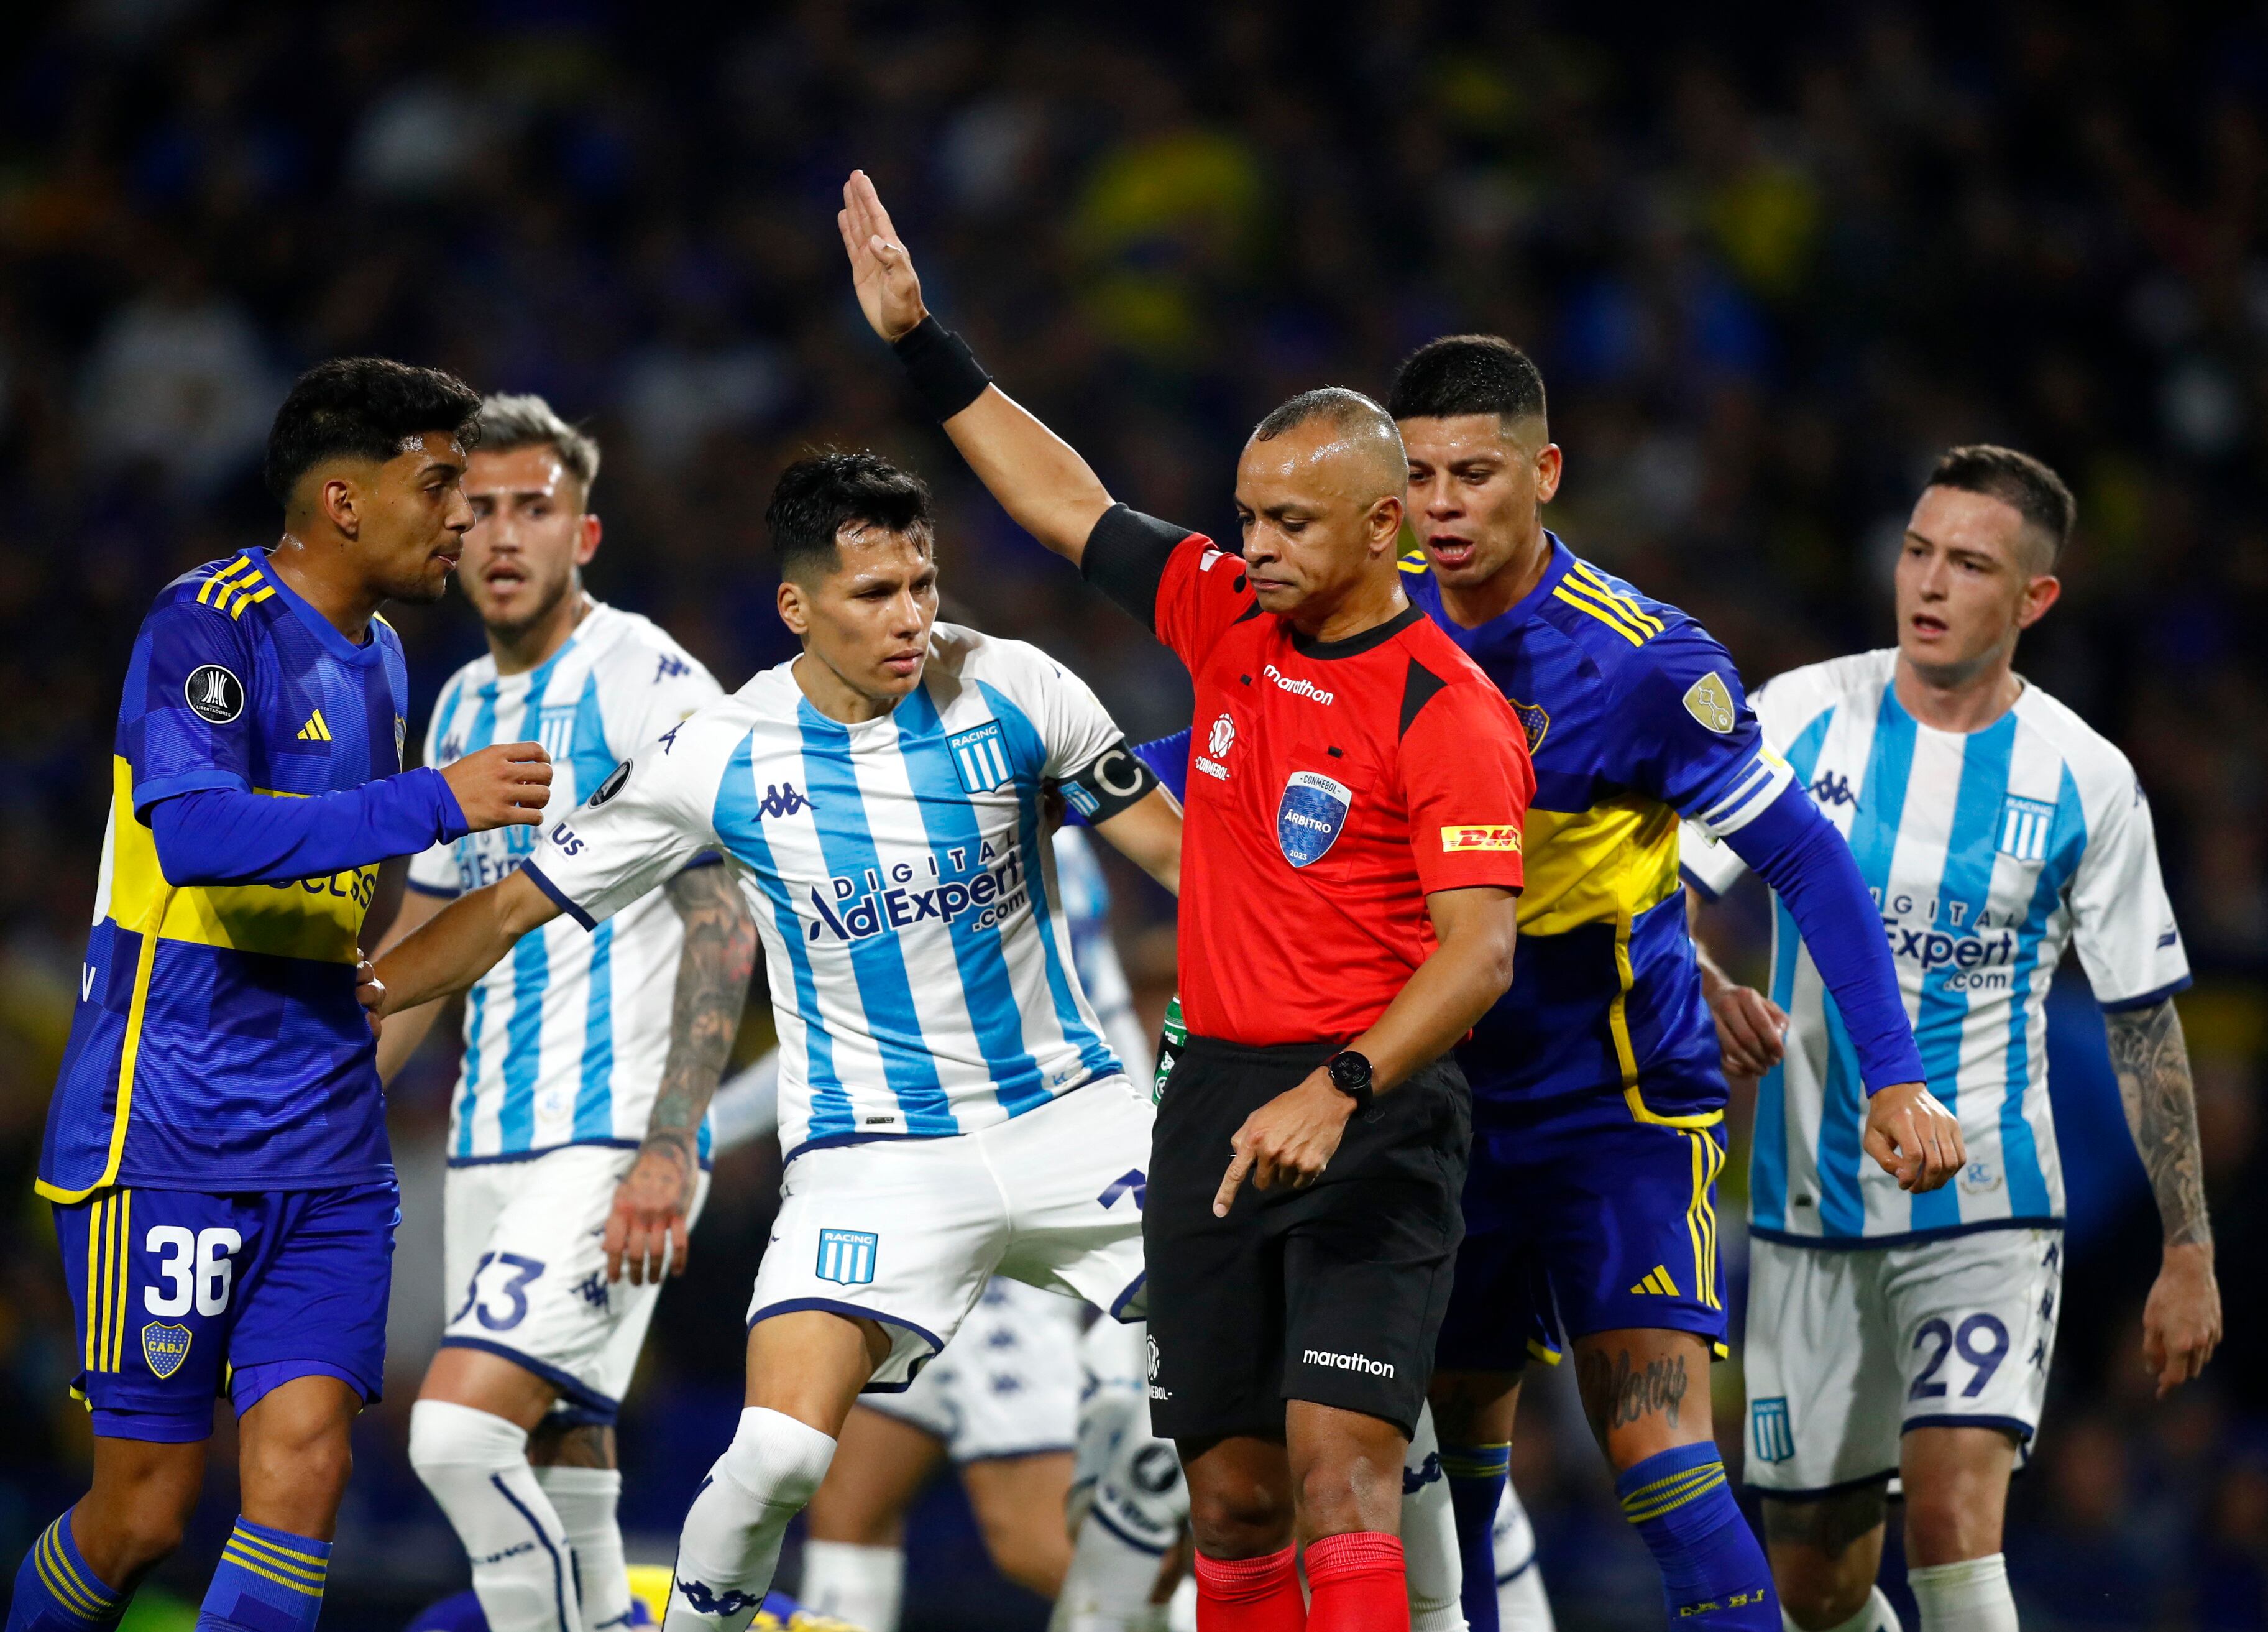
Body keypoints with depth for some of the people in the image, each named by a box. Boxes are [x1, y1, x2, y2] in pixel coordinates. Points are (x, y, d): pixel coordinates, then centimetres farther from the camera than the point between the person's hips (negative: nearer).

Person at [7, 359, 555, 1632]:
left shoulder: (380, 660, 15)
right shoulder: (209, 624, -11)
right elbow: (196, 834, -28)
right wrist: (438, 803, -29)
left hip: (324, 1146, 7)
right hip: (169, 1132, -7)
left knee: (304, 1472, -7)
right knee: (147, 1507, -4)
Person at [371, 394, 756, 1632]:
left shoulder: (649, 685, -8)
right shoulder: (463, 708, 15)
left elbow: (723, 925, -14)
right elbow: (424, 941, 25)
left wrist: (670, 1147, -22)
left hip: (613, 1144, -8)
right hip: (490, 1146, 8)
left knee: (459, 1428, -21)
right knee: (555, 1453, 7)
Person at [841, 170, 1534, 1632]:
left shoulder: (1450, 715, -12)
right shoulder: (1228, 618, 8)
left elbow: (1479, 954, -19)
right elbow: (1067, 505, 21)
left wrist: (1337, 1092, -31)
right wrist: (923, 343, 21)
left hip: (1373, 1119, -7)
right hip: (1216, 1099, 7)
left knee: (1341, 1473, -17)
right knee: (1232, 1498, 7)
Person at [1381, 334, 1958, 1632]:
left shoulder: (1642, 662, -17)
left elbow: (1806, 859, -13)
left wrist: (1896, 1079, -19)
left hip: (1622, 1104, -5)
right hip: (1446, 1105, 5)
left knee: (1657, 1448, -18)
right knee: (1449, 1449, 10)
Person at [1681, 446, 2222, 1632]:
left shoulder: (2083, 780, -2)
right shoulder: (1803, 716, -1)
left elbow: (2144, 1022, 4)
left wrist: (2188, 1251, 3)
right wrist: (1706, 994, -25)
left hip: (1988, 1209, -2)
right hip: (1812, 1208, 2)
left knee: (1952, 1514, -24)